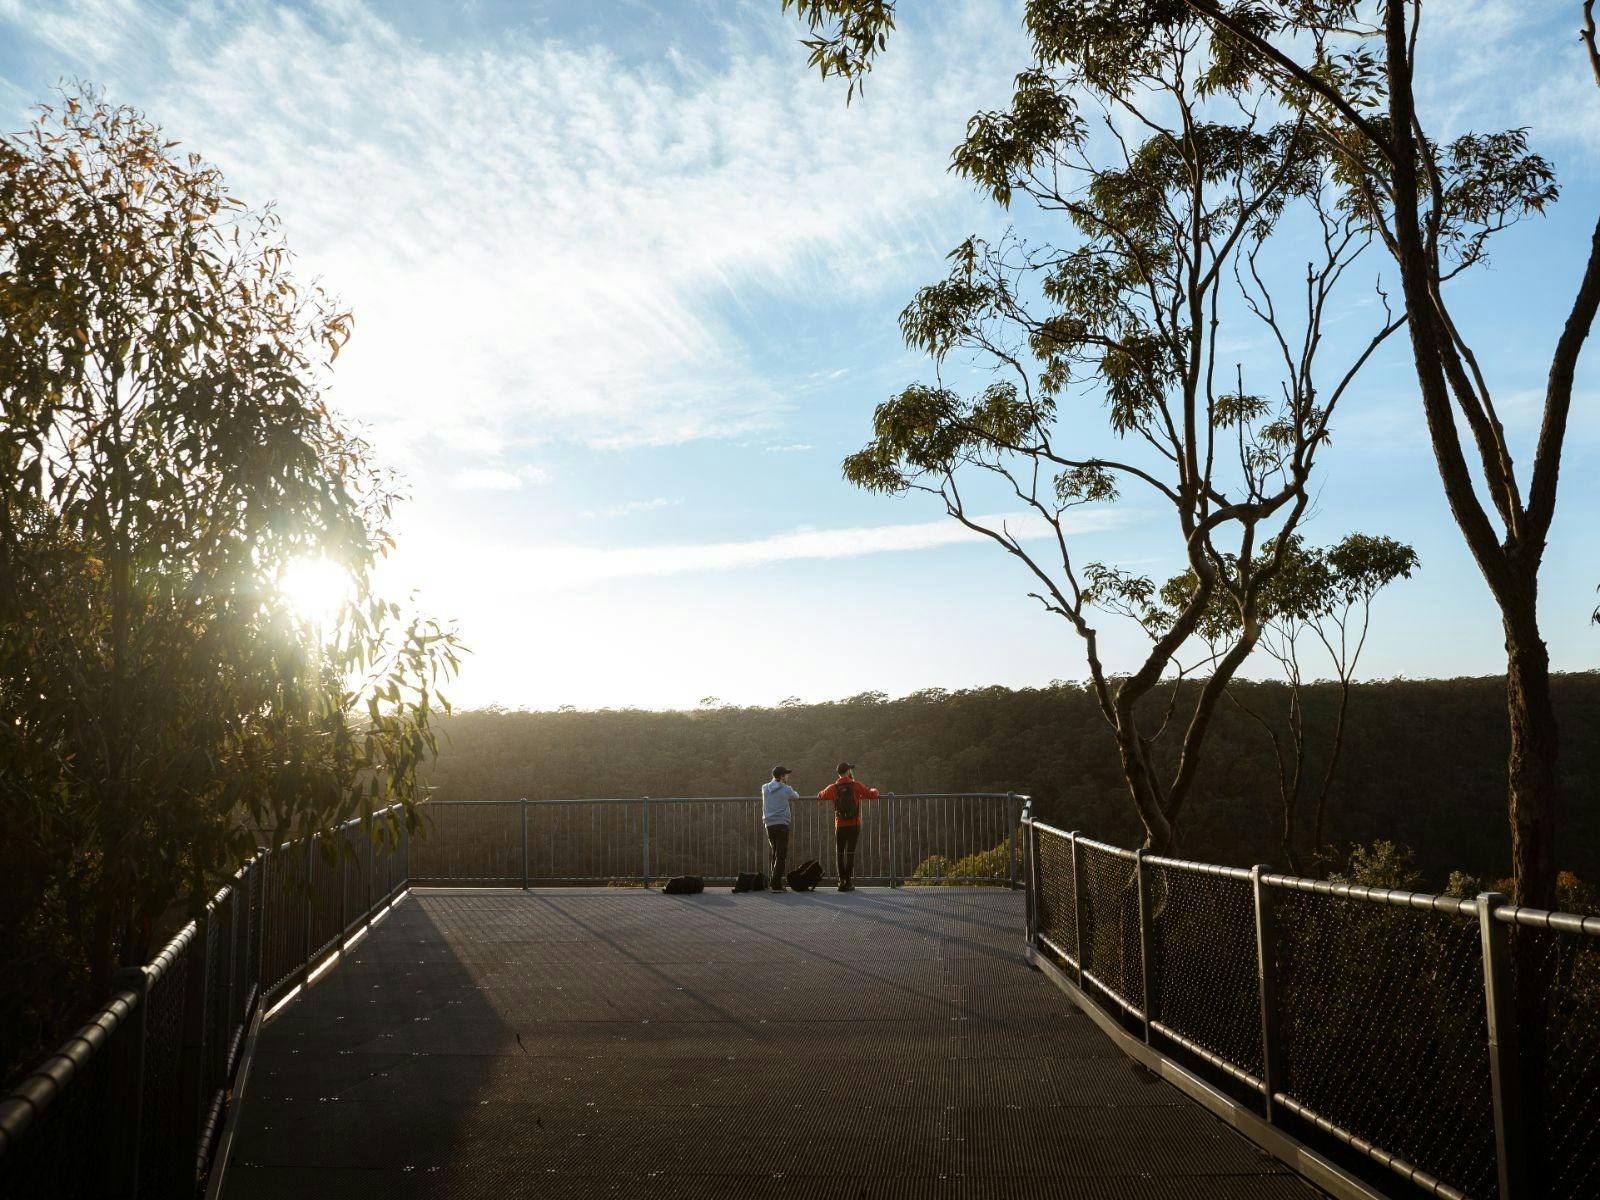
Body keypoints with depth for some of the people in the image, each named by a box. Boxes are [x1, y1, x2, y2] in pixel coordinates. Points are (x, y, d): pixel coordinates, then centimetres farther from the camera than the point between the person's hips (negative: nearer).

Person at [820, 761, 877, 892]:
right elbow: (872, 794, -5)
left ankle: (841, 881, 5)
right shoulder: (856, 786, -6)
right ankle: (848, 882, -1)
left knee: (840, 853, 9)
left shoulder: (833, 788, 1)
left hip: (840, 826, 1)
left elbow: (821, 795, 18)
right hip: (854, 825, -1)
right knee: (850, 853, 0)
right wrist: (874, 790, 17)